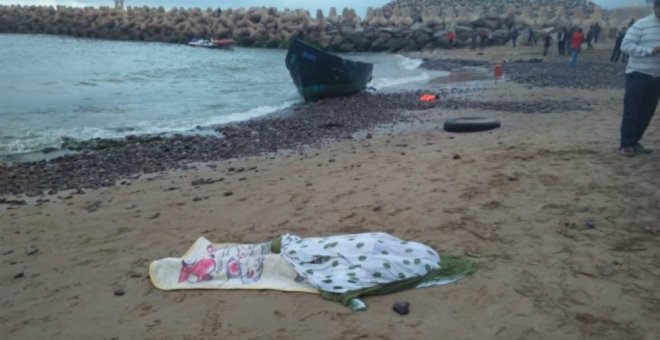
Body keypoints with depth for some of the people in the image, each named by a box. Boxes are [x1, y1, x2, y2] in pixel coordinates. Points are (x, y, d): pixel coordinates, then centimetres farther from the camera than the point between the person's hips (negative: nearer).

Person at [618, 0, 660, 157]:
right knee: (631, 111, -5)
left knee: (647, 112, 9)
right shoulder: (641, 24, -9)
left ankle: (634, 142, 20)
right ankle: (626, 145, 1)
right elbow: (626, 45, -15)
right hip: (638, 74, -6)